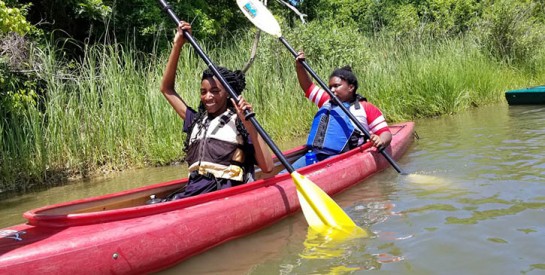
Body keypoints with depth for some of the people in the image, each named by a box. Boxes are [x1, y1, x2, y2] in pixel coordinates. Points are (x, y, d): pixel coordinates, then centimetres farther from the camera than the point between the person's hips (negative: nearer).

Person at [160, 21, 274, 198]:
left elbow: (267, 167, -4)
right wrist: (177, 45, 21)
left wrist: (249, 125, -12)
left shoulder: (238, 122, 8)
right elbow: (167, 89, 27)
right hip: (192, 192, 5)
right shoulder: (196, 121, 24)